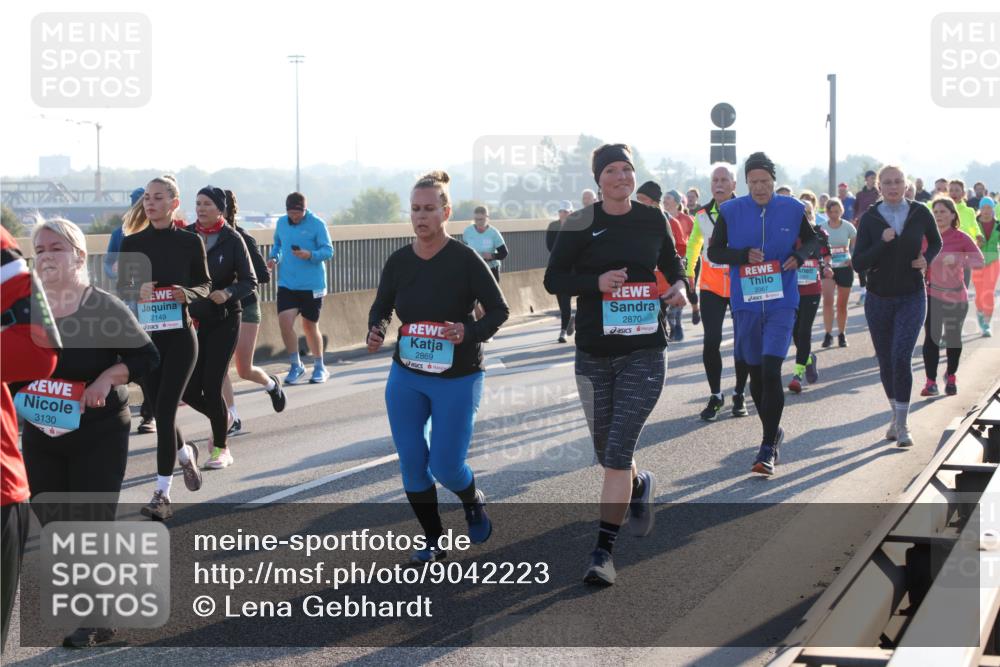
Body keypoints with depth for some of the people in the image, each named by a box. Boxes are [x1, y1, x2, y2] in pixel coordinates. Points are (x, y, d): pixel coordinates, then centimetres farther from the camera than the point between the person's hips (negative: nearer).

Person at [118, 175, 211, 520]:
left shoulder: (190, 242, -1)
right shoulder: (132, 242, 3)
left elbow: (204, 285, 8)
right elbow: (121, 288, 6)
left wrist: (187, 293, -14)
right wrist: (137, 292, -16)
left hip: (179, 335, -3)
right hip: (144, 335, 3)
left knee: (165, 410, -10)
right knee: (159, 410, 9)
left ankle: (162, 493, -5)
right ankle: (185, 453, 42)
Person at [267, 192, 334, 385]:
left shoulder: (316, 224, -9)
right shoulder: (281, 223, 5)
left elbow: (328, 251, -11)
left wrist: (310, 255, -29)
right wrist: (274, 258, -1)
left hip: (312, 284, -3)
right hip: (287, 283, 3)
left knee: (310, 326, 8)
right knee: (284, 321, -12)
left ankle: (320, 367, 27)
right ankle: (296, 366, 4)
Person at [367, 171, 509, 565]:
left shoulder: (465, 260, -13)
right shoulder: (398, 262, -1)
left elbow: (499, 310, -8)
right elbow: (381, 308, 12)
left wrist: (469, 332, -26)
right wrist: (376, 333, -10)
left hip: (457, 378, -4)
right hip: (406, 376, 4)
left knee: (445, 466, -5)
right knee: (411, 465, 1)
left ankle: (473, 502, 30)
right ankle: (433, 542, 18)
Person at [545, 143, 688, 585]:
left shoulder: (652, 219, 3)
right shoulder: (580, 224, -2)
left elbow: (672, 263, 19)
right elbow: (553, 280, -2)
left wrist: (679, 285, -3)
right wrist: (597, 282, -18)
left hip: (644, 353, -1)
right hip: (594, 354, 1)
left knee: (618, 453, -11)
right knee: (606, 452, 14)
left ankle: (603, 550, -6)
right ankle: (641, 485, 48)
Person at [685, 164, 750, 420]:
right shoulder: (702, 215, 4)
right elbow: (694, 243, 21)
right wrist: (689, 272, 19)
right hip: (711, 288, 2)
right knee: (711, 342, -6)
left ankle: (739, 395, 20)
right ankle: (715, 396, 7)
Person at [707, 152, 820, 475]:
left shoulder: (792, 209, 0)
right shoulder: (730, 211, -1)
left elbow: (812, 240, 14)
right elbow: (714, 251, 3)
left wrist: (800, 255, -7)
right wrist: (744, 255, -14)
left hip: (781, 302, -2)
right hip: (745, 303, 2)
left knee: (771, 370, -15)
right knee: (754, 373, 12)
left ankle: (768, 448, -10)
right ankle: (773, 431, 34)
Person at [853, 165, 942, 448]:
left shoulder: (920, 213, -3)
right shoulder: (870, 218, -4)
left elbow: (936, 242, 16)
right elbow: (858, 263, -8)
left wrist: (927, 259, -5)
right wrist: (882, 242, -22)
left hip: (911, 298, -2)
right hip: (879, 299, 2)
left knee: (901, 357, -16)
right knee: (885, 361, 10)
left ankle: (902, 425, -10)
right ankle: (896, 414, 31)